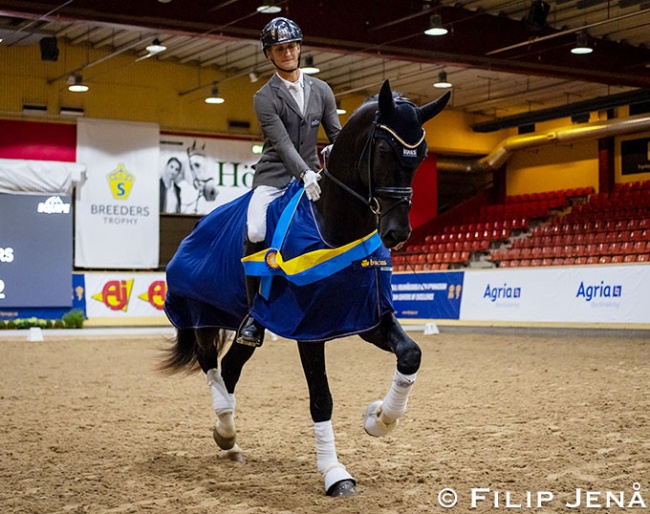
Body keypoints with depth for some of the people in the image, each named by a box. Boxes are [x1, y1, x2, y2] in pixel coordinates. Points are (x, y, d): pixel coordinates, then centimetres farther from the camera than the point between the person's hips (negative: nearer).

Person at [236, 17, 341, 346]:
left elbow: (337, 137, 9)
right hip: (274, 176, -4)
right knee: (255, 233, -29)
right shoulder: (264, 97, -4)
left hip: (312, 176, 4)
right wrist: (305, 175, -31)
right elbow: (282, 143, -16)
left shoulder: (322, 91, 9)